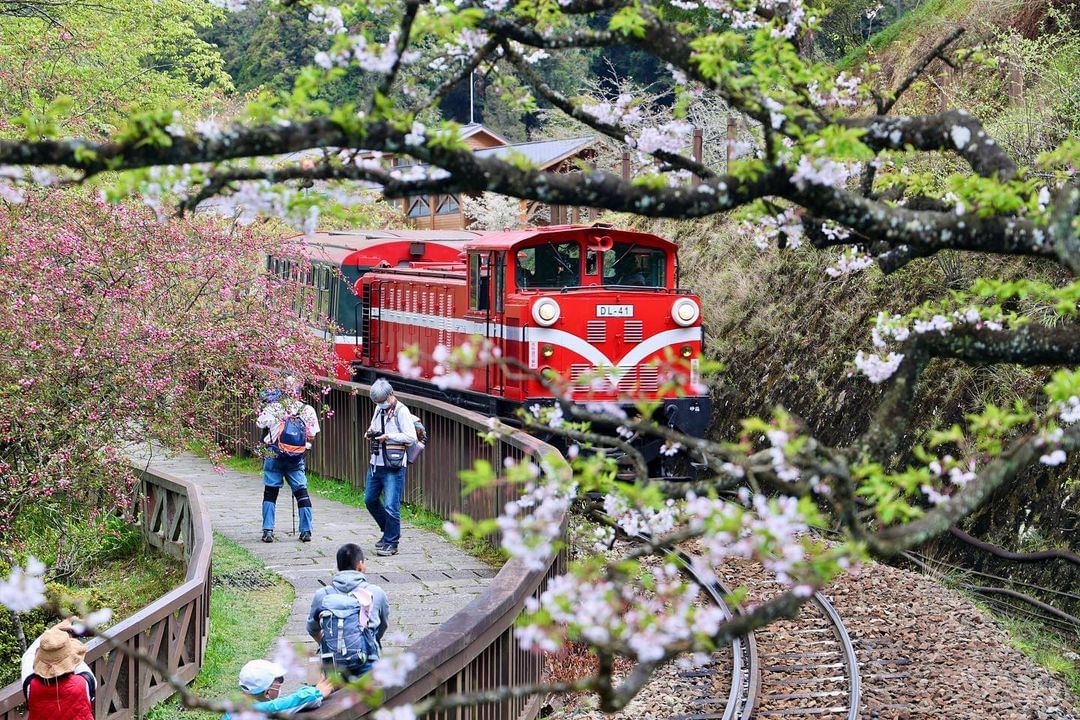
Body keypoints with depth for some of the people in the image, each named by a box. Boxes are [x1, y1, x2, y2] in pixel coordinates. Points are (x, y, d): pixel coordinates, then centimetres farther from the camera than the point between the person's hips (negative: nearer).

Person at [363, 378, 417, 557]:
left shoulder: (401, 411, -12)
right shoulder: (379, 409, 11)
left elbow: (411, 437, -17)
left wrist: (388, 436, -21)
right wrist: (371, 432, 3)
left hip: (393, 467, -8)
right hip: (375, 464, 9)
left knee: (391, 506, -8)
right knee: (370, 500, 17)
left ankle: (391, 543, 2)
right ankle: (388, 532, 33)